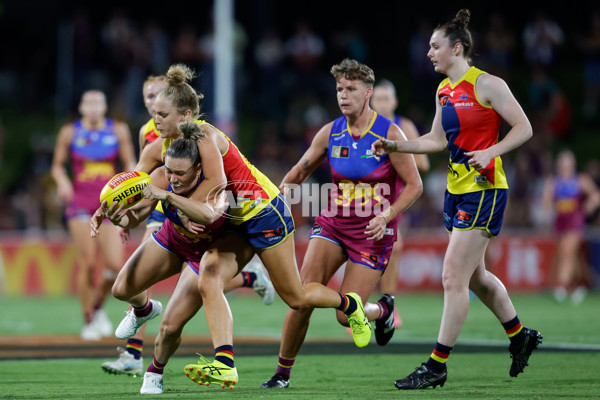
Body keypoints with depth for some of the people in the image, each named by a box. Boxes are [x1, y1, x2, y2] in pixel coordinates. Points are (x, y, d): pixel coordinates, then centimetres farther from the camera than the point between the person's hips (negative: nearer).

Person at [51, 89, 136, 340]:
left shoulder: (118, 130, 3)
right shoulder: (69, 132, 1)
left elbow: (130, 163, 9)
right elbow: (57, 166, 9)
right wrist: (62, 181, -11)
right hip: (80, 204, -1)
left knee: (115, 265, -11)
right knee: (88, 261, -13)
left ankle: (98, 306, 19)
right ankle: (88, 319, 5)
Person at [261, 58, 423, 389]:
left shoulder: (389, 133, -11)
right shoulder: (330, 133, 0)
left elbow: (414, 185, -8)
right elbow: (301, 170, 14)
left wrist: (385, 216, -21)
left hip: (373, 233, -3)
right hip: (332, 223, 3)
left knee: (346, 315, -8)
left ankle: (384, 309, 28)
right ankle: (283, 372, -3)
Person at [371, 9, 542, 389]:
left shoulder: (486, 84, -13)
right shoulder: (444, 90, 11)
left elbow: (523, 128, -12)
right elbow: (436, 140, 19)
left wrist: (491, 152, -24)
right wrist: (393, 146, 10)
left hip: (484, 190, -9)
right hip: (457, 189, 9)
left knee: (453, 277, -10)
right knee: (475, 276, 18)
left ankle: (437, 365, -6)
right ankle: (521, 336, 37)